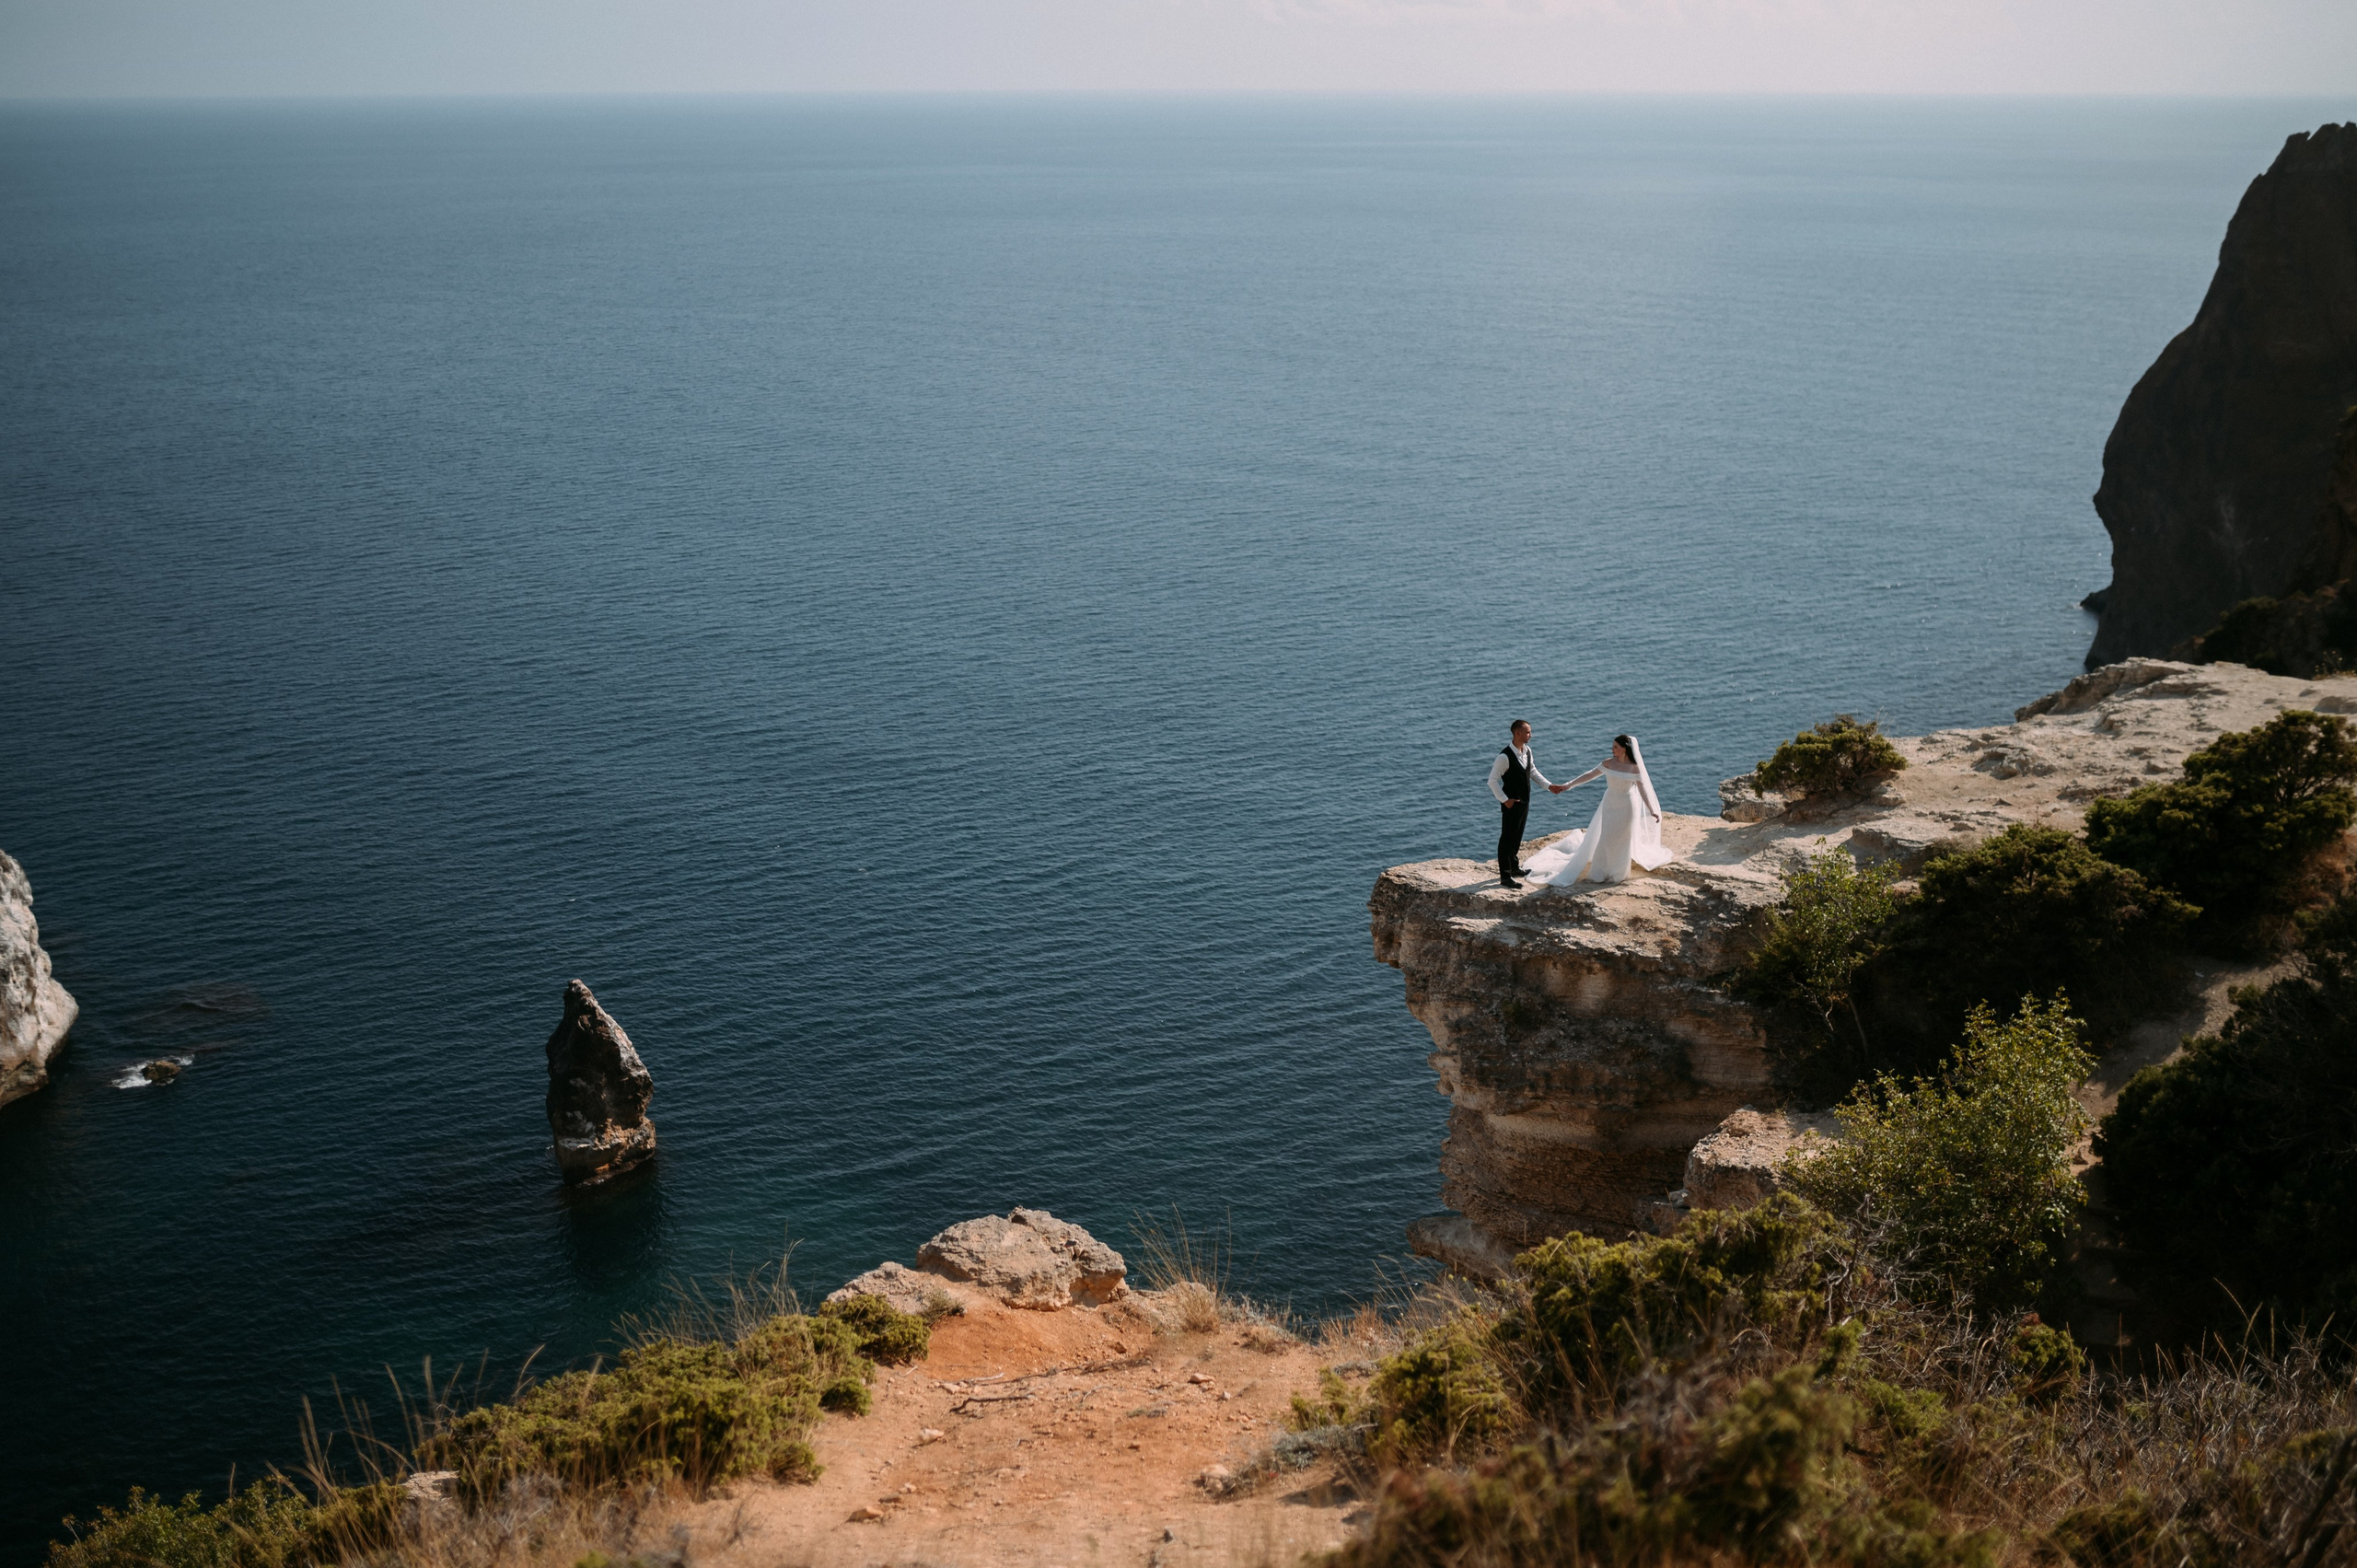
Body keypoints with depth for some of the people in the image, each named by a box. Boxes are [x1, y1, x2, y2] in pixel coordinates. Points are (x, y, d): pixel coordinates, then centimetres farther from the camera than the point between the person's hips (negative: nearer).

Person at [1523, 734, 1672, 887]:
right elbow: (1590, 775, 3)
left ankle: (1618, 874, 24)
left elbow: (1643, 790, -11)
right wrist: (1570, 784, 3)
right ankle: (1599, 872, 16)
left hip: (1626, 807, -3)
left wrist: (1652, 811, -15)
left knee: (1622, 840, 8)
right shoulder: (1608, 763, -5)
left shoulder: (1634, 768, -13)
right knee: (1602, 838, 4)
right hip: (1609, 805, 3)